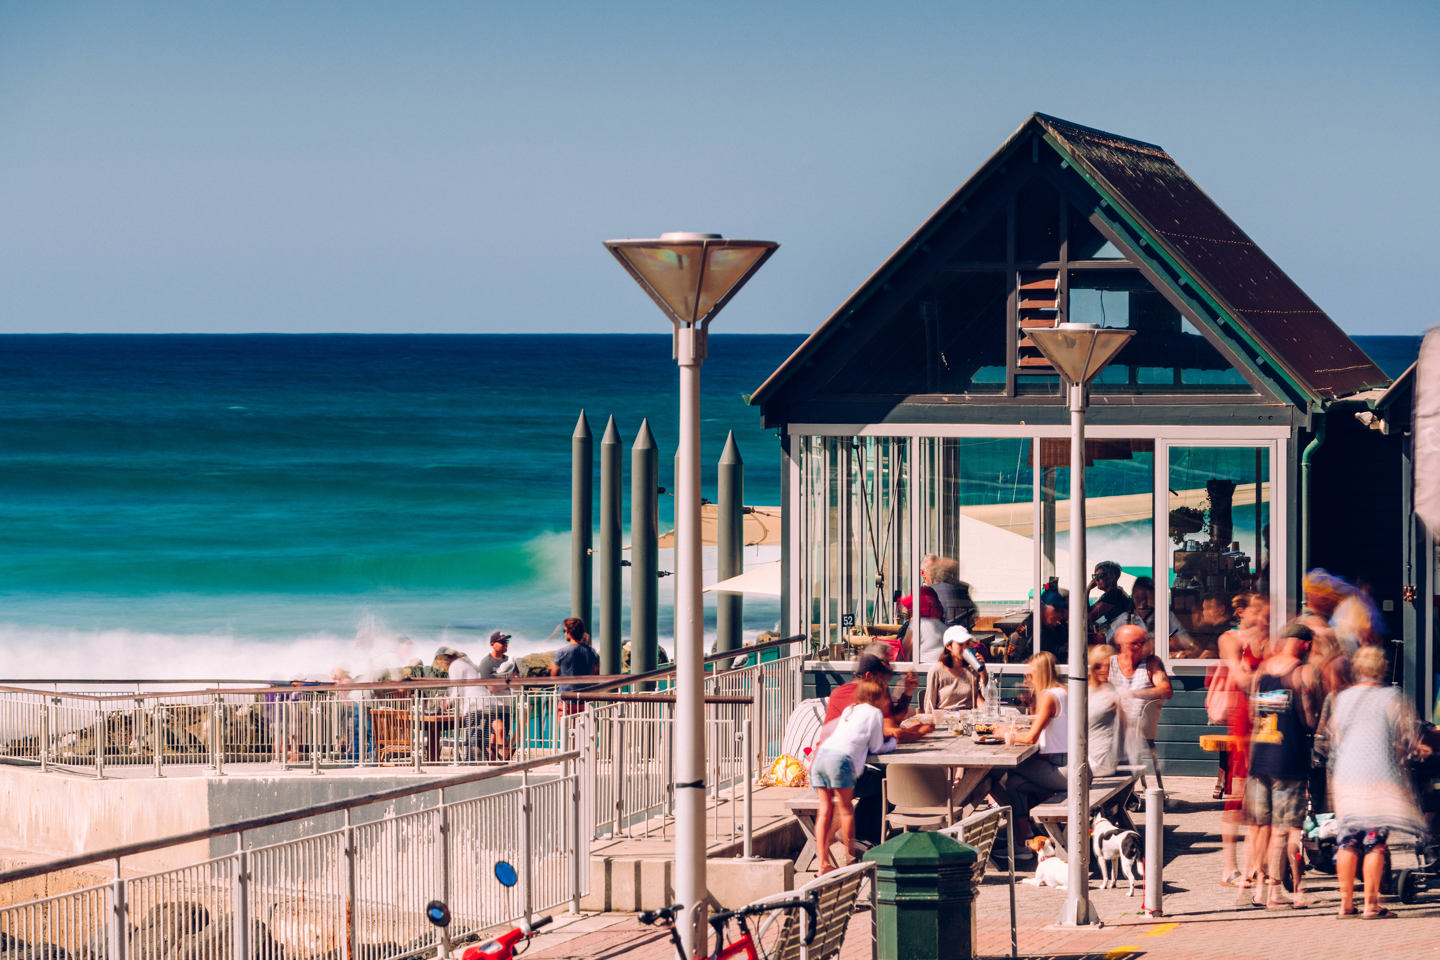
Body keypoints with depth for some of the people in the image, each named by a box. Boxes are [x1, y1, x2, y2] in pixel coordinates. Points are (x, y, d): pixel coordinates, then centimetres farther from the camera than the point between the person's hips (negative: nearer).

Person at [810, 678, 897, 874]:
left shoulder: (849, 709, 30)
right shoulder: (874, 713, 10)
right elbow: (876, 748, 13)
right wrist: (891, 742, 33)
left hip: (820, 754, 7)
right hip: (841, 757, -6)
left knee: (825, 810, 5)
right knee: (846, 808, 4)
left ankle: (823, 863, 3)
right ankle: (850, 857, 10)